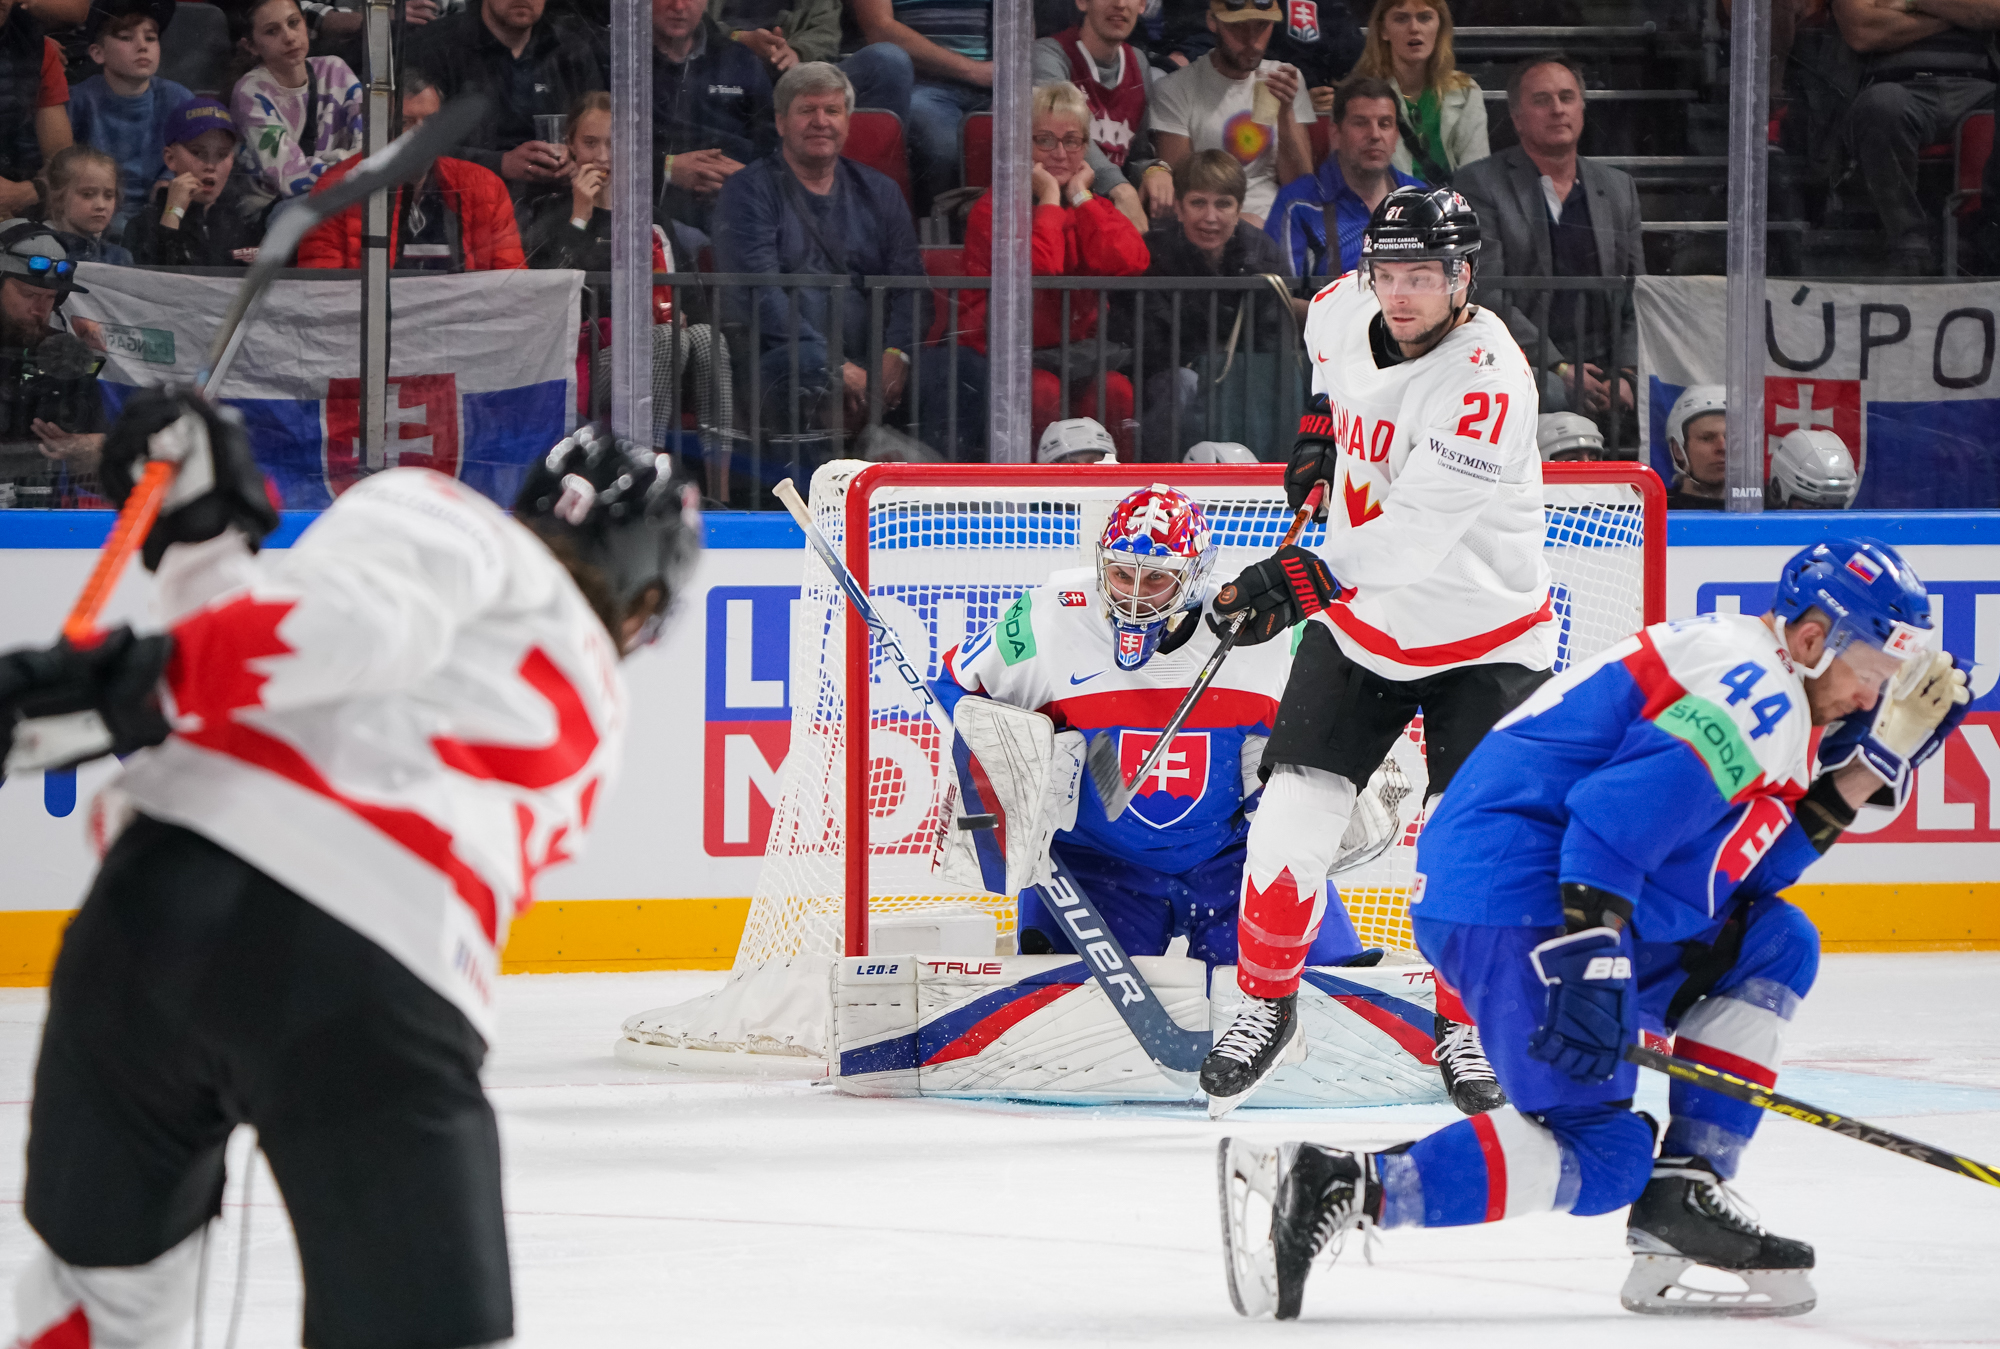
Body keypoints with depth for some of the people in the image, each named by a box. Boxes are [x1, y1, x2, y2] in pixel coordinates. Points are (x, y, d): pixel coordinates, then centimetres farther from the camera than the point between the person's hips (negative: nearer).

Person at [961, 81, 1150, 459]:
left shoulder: (1094, 209, 14)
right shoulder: (993, 208, -1)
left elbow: (1129, 264, -9)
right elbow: (1037, 270, -20)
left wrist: (1080, 196, -1)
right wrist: (1049, 199, -7)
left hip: (1079, 350, 3)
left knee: (1114, 389, -28)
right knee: (1044, 392, -34)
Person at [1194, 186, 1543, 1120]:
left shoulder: (1488, 380, -28)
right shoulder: (1348, 311, -8)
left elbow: (1417, 531, -37)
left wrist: (1308, 581, -47)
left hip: (1482, 638, -5)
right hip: (1360, 618, 5)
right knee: (1293, 815, -7)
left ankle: (1468, 1024, 11)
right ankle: (1266, 1006, 11)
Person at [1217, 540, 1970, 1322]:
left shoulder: (1755, 687, 23)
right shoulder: (1755, 688, -10)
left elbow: (1743, 876, 21)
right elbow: (1619, 813, -23)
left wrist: (1874, 761, 16)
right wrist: (1593, 964, -29)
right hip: (1519, 909, -10)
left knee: (1775, 943, 16)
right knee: (1599, 1154, -12)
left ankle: (1683, 1192, 6)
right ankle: (1339, 1189, -23)